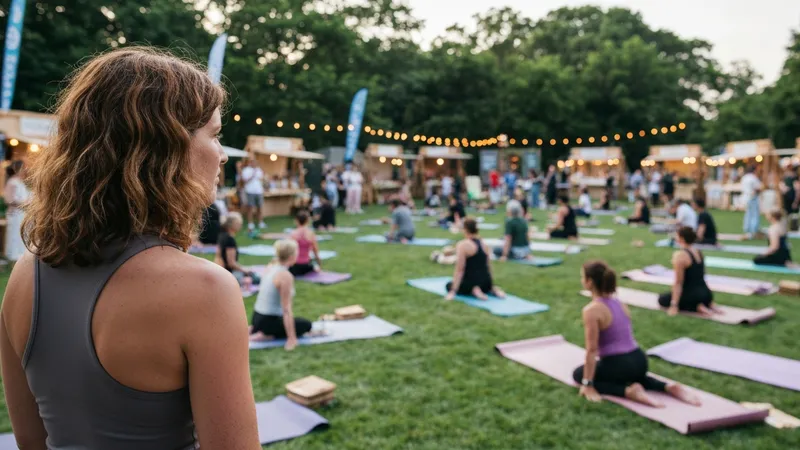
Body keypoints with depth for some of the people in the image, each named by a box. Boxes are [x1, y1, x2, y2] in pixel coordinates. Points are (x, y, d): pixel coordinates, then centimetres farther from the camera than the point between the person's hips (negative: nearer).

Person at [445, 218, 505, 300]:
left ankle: (473, 291, -6)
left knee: (449, 285, 19)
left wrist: (453, 292, -16)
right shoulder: (483, 244, 9)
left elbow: (460, 270, -17)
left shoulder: (462, 245, -12)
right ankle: (492, 289, 7)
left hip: (471, 282, -7)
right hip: (486, 282, 7)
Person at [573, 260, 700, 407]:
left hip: (617, 365, -8)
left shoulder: (592, 310, -14)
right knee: (632, 374, 42)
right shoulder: (619, 303, 10)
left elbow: (592, 349, -16)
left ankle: (628, 391, -7)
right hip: (639, 361, 8)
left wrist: (588, 385, -12)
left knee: (578, 374, 15)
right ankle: (668, 386, 13)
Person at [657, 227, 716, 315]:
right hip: (706, 294, 8)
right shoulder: (698, 252, 10)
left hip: (693, 295, -8)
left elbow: (678, 283, -17)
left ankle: (696, 307, -5)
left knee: (662, 299, 12)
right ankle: (707, 304, 10)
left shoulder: (680, 255, -15)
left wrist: (674, 305, -17)